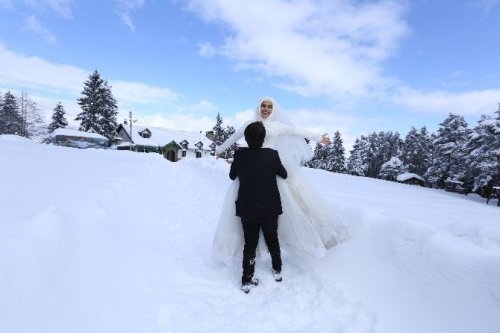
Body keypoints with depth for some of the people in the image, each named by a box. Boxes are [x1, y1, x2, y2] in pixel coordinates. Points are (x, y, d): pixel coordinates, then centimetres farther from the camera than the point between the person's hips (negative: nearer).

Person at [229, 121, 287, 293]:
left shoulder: (239, 154, -11)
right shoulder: (272, 154, -14)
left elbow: (232, 176, 4)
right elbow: (284, 175, 2)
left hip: (247, 209, 1)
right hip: (269, 208, 0)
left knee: (250, 243, 14)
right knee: (272, 239, 22)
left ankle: (247, 280, 19)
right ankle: (277, 270, 39)